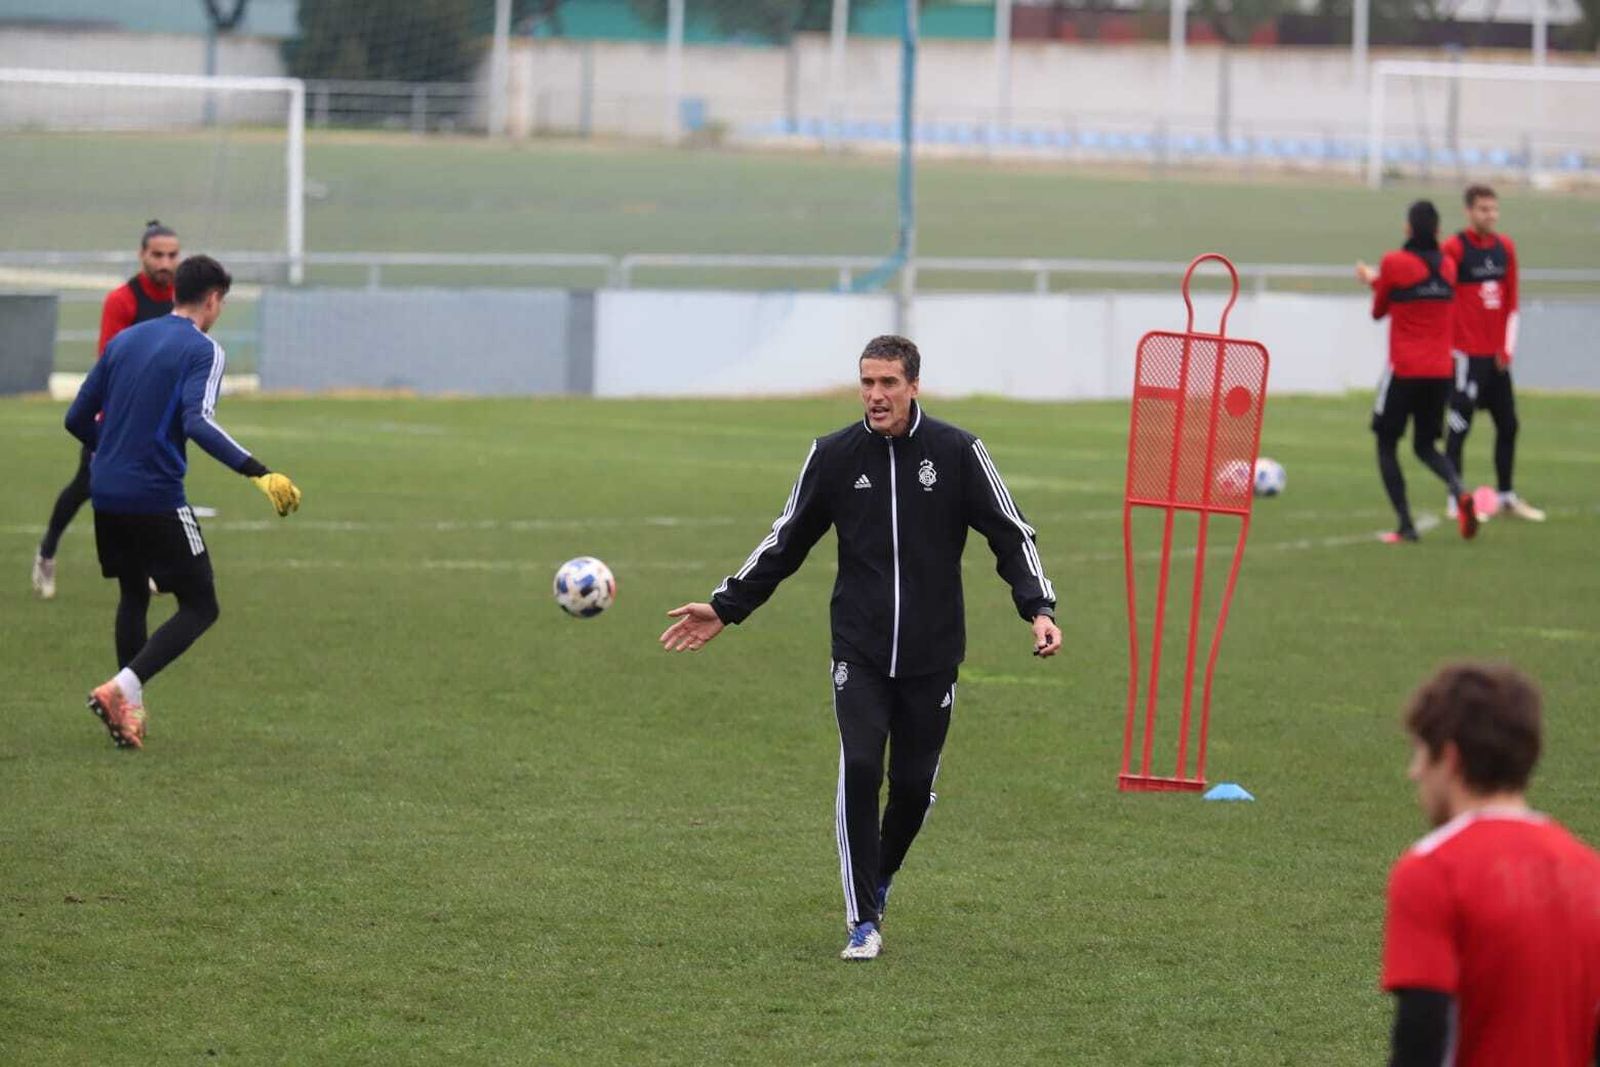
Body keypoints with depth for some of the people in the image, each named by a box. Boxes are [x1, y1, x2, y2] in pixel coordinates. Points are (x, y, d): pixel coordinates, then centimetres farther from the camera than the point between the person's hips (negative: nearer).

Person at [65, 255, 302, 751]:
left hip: (106, 493, 7)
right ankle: (122, 687, -16)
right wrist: (259, 473, -29)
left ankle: (129, 711, 17)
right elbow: (198, 423, -24)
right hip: (156, 499, -7)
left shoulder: (124, 340, 13)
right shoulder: (202, 350, -7)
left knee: (134, 595, 24)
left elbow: (77, 418, 16)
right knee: (199, 608, 2)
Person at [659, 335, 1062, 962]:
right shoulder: (834, 456, 2)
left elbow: (1010, 534, 2)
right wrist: (726, 607, 9)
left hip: (931, 653, 0)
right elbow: (786, 542, 12)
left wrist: (1038, 609, -12)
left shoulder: (957, 452, -3)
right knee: (859, 768, -16)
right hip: (858, 651, 0)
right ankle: (864, 922, -9)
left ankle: (878, 878, 36)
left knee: (914, 782, 5)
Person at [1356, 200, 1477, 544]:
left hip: (1404, 370, -5)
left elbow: (1378, 311, 4)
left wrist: (1374, 281, 24)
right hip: (1440, 371, 5)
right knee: (1425, 445, 17)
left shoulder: (1394, 263, -9)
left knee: (1386, 445, 10)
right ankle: (1459, 491, -13)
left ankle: (1405, 525, 1)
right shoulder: (1447, 267, 6)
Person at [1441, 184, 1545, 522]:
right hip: (1467, 354, -6)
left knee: (1508, 425, 9)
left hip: (1497, 355, 6)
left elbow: (1511, 303, 13)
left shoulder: (1505, 248, 9)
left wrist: (1507, 348, 7)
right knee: (1459, 427, -5)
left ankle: (1507, 497, 19)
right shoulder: (1454, 249, -8)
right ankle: (1456, 501, 0)